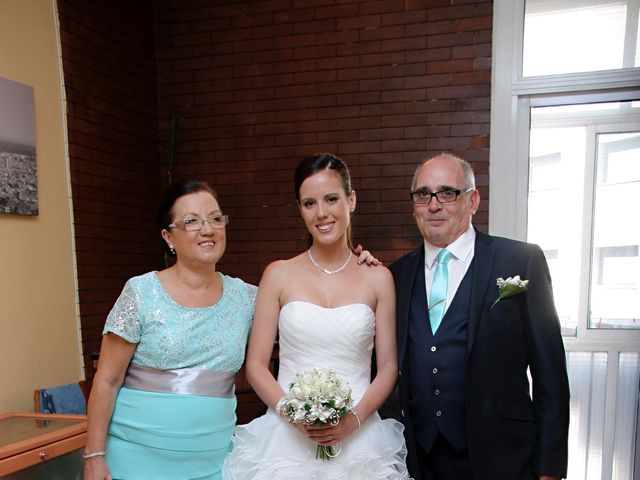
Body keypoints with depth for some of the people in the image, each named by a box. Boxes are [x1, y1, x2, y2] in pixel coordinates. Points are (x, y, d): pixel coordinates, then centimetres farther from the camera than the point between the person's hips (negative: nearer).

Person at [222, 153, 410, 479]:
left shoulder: (378, 279, 0)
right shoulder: (279, 275, -1)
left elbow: (388, 366, 2)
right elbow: (256, 365, 0)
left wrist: (356, 418, -13)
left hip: (358, 442, 1)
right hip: (287, 439, 0)